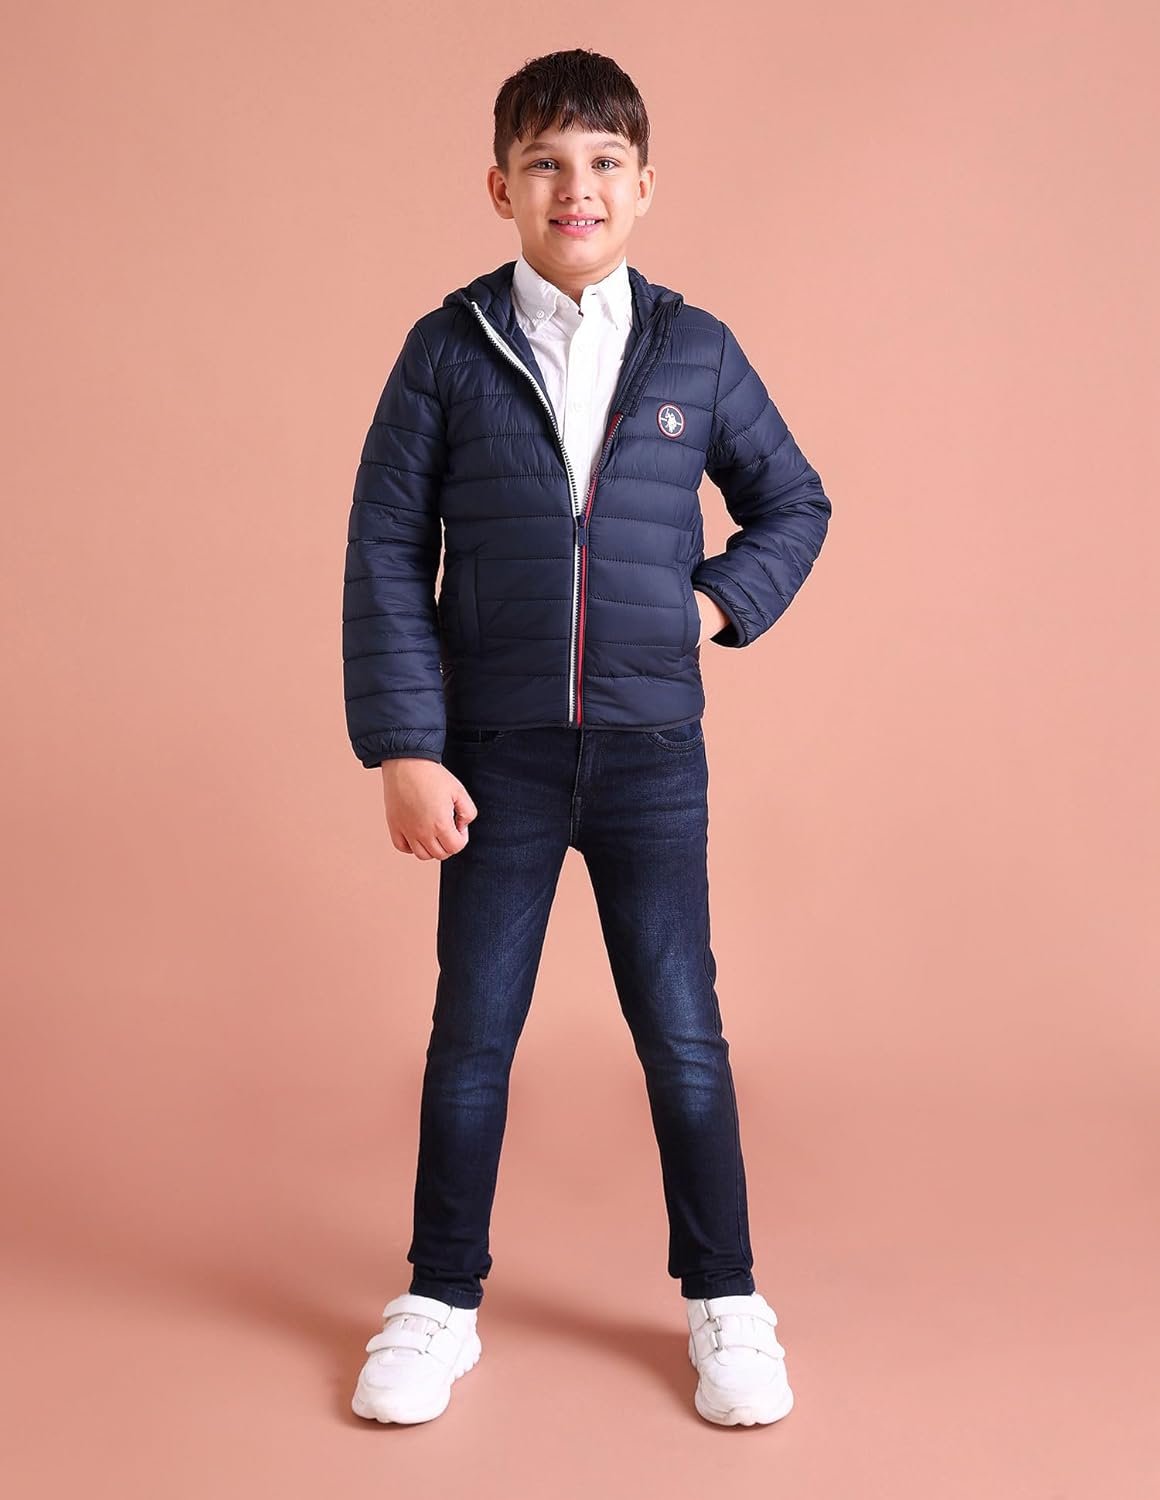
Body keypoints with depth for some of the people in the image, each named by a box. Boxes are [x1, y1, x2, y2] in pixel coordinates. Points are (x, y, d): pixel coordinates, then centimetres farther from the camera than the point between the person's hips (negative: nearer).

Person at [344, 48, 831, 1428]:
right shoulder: (448, 352, -1)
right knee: (473, 1030, 8)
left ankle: (725, 1303, 24)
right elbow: (386, 553, -3)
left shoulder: (696, 353, 3)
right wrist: (404, 749, -9)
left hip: (651, 755, 1)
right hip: (497, 756, 0)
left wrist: (723, 599, -2)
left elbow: (793, 503, 16)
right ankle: (440, 1302, 25)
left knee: (683, 1032, 6)